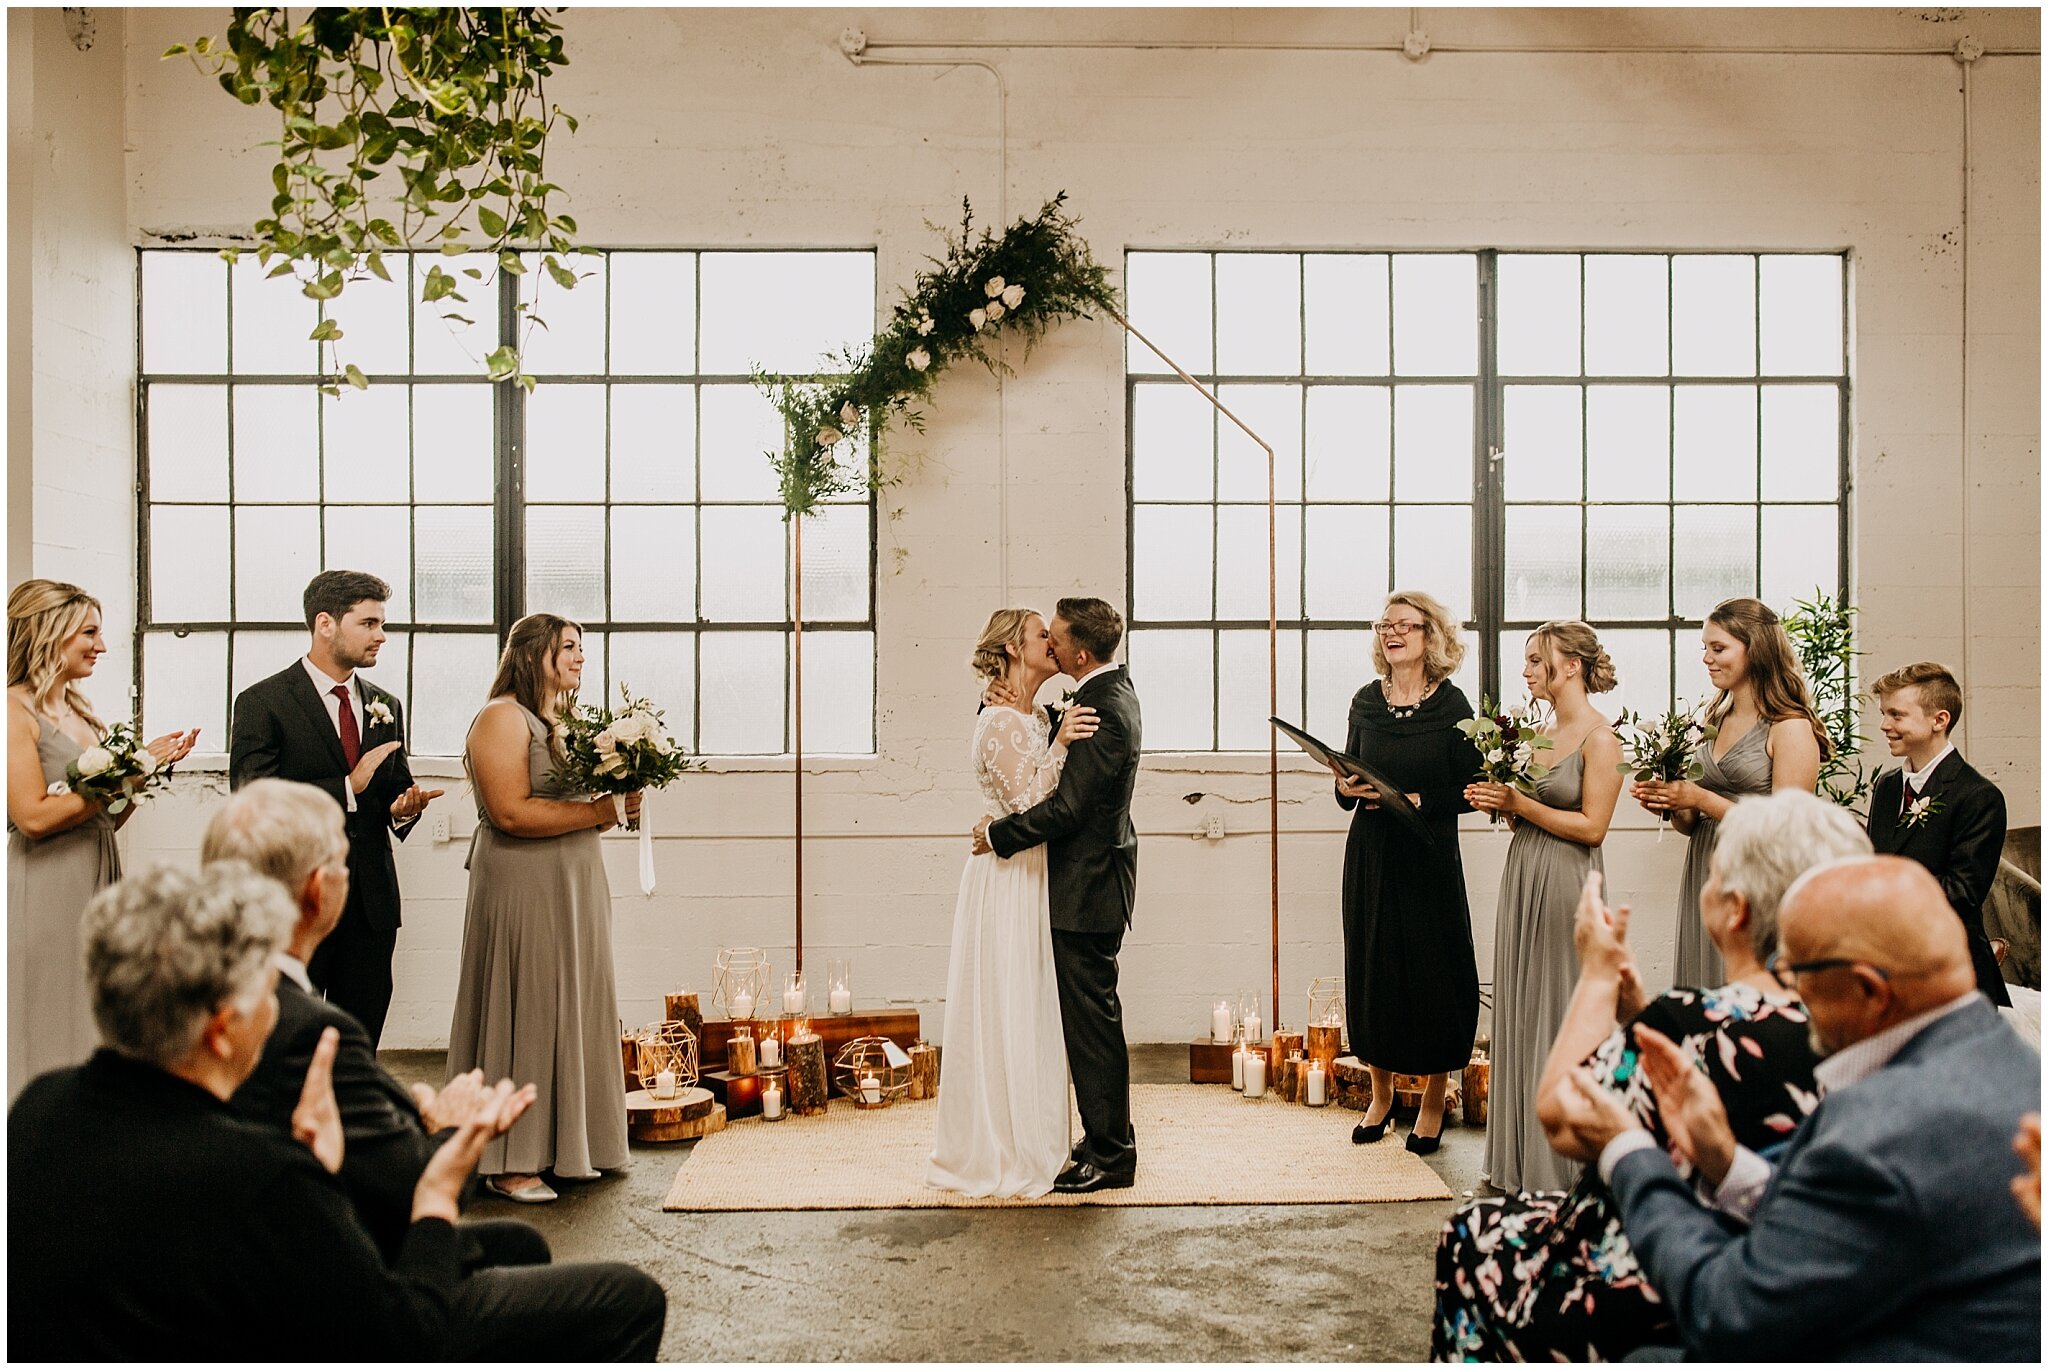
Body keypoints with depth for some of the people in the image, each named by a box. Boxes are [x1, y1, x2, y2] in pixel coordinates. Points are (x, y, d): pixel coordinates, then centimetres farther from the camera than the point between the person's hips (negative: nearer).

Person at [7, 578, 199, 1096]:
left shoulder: (79, 711, 14)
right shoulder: (16, 711, -9)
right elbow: (33, 816, -18)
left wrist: (154, 765, 3)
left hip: (95, 885, 8)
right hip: (42, 897, -8)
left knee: (93, 1032, 10)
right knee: (45, 1040, -1)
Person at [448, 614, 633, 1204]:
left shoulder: (566, 722, 16)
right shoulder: (502, 718, -11)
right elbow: (511, 812, -22)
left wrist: (616, 806, 2)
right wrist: (600, 811, -19)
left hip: (573, 887, 9)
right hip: (522, 889, -9)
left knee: (572, 1013, 11)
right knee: (524, 1015, -3)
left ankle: (562, 1145, 20)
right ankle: (508, 1162, 5)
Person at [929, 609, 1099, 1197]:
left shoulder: (1036, 718, 13)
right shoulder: (1000, 721, -16)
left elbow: (1047, 798, 12)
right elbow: (1028, 803, -21)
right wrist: (1060, 744, -27)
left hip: (1030, 878, 10)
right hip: (1009, 880, -10)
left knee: (1030, 1014, 15)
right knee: (1006, 1016, -1)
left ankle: (1029, 1142, 25)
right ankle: (1000, 1157, 8)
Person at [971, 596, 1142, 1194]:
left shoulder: (1105, 711, -23)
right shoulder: (1109, 689, 10)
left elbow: (1067, 807, -24)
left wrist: (998, 835, -13)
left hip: (1088, 886, -11)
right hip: (1092, 880, 11)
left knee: (1091, 1020, -2)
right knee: (1091, 1016, 17)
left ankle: (1110, 1154, 7)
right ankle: (1107, 1139, 26)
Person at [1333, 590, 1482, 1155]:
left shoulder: (1452, 704, -5)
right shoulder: (1365, 702, 6)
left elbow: (1469, 791, -7)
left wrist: (1416, 801, -20)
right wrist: (1346, 787, -9)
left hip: (1430, 856, -4)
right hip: (1371, 854, 4)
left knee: (1432, 973, 0)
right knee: (1371, 969, 7)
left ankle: (1433, 1103, 16)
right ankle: (1381, 1094, 23)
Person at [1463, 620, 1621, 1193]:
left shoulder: (1600, 739, -10)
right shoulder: (1540, 733, 13)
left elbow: (1591, 827, -16)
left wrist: (1519, 803, -16)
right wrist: (1500, 802, -2)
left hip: (1565, 886, -8)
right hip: (1523, 878, 8)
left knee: (1559, 1016, -1)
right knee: (1519, 1015, 10)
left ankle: (1564, 1163, 9)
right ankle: (1518, 1158, 19)